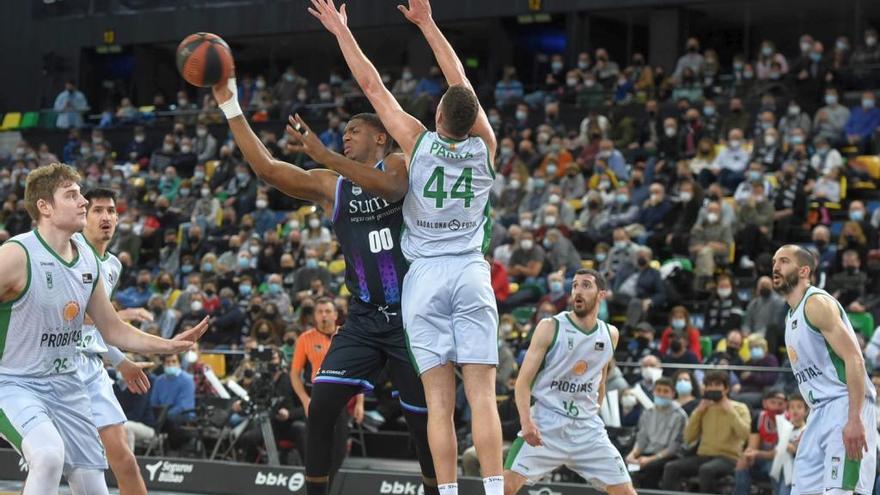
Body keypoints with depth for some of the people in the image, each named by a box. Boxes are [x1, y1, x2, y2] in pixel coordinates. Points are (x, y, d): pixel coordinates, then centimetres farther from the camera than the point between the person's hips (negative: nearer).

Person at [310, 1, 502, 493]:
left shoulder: (419, 143, -3)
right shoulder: (485, 148, 3)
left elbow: (373, 86, 4)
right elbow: (462, 82, 14)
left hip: (426, 276, -1)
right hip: (472, 273, 1)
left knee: (440, 399, -3)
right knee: (483, 394, -4)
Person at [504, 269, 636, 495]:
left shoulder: (610, 334, 7)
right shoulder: (550, 328, -6)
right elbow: (523, 381, -8)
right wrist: (526, 421, -22)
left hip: (587, 426, 4)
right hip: (545, 423, -4)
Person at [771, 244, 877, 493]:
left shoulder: (817, 303, -9)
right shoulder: (791, 317, 20)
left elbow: (854, 360, -18)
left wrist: (854, 419, -26)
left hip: (845, 406, -10)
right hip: (820, 412, 10)